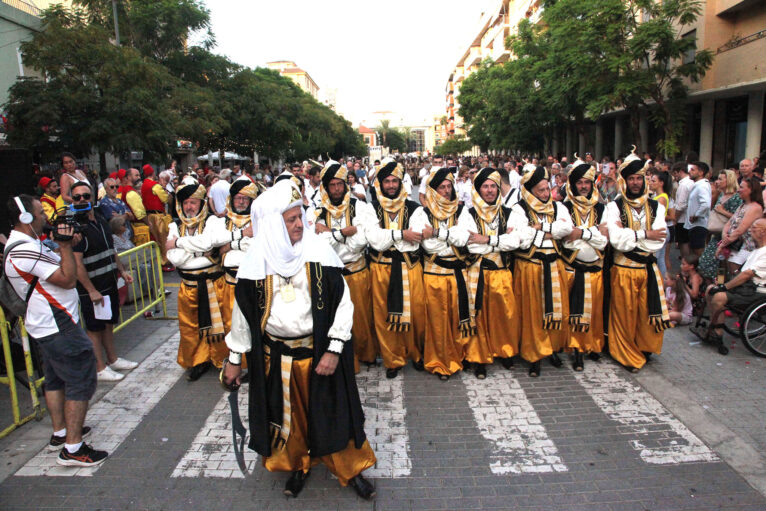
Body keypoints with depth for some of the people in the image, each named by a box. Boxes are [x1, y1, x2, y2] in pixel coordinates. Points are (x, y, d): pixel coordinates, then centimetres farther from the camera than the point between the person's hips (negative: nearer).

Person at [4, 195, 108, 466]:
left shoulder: (23, 244, 10)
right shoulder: (25, 249, -23)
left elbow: (60, 268, 15)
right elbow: (68, 279, -24)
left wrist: (68, 245, 1)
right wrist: (65, 245, -21)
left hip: (46, 325, 11)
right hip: (57, 327, -11)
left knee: (55, 379, 20)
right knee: (81, 381, -6)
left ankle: (60, 433, 34)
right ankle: (72, 449, 0)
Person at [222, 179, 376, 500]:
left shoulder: (319, 252, -10)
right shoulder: (257, 262, -5)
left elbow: (342, 301, -8)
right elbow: (243, 311, 4)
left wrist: (334, 349, -13)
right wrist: (234, 359, 8)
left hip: (319, 350, -1)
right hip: (277, 355, 2)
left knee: (331, 411, 9)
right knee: (290, 414, 17)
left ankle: (349, 469, 30)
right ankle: (298, 465, 41)